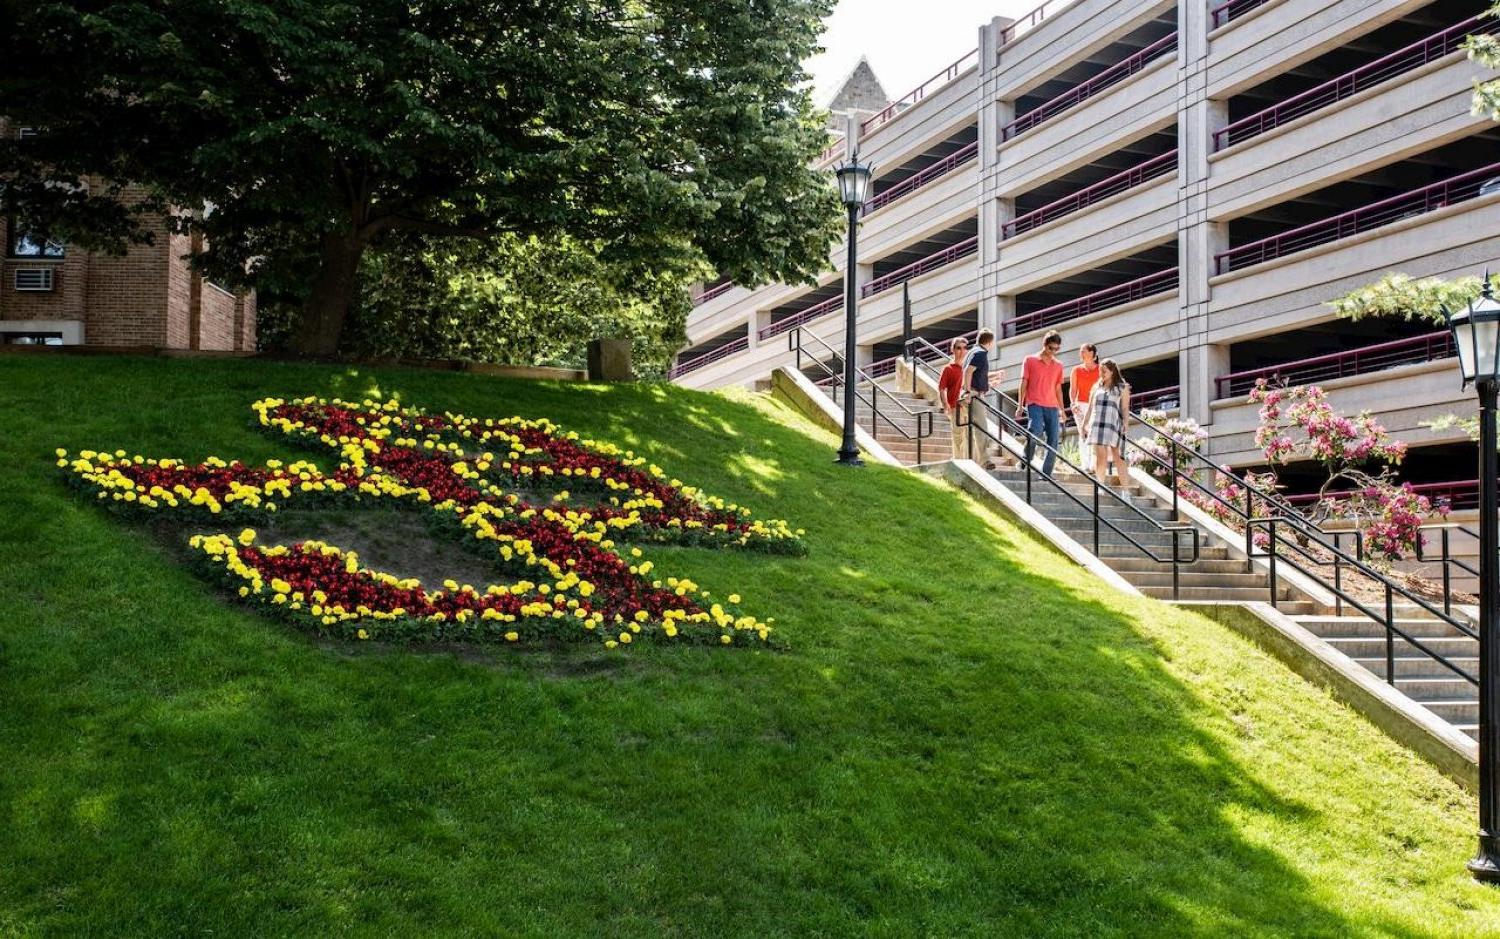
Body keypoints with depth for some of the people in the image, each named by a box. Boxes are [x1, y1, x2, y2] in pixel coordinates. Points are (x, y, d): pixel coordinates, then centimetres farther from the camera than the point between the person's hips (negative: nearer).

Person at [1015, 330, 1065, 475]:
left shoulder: (1058, 366, 16)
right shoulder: (1030, 360, 5)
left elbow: (1058, 389, 20)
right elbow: (1023, 384, 5)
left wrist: (1062, 410, 15)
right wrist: (1020, 406, -1)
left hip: (1052, 407, 4)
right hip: (1034, 405, -4)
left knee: (1054, 441, -2)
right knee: (1034, 433, -25)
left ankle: (1046, 474, 2)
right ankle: (1025, 463, -6)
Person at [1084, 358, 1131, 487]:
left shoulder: (1122, 387, 9)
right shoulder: (1097, 387, 18)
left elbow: (1125, 408, 3)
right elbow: (1090, 408, 20)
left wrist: (1126, 423, -10)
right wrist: (1084, 424, 15)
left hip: (1114, 424, -3)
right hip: (1097, 424, 3)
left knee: (1118, 456, -4)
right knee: (1100, 456, -6)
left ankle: (1123, 487, -2)